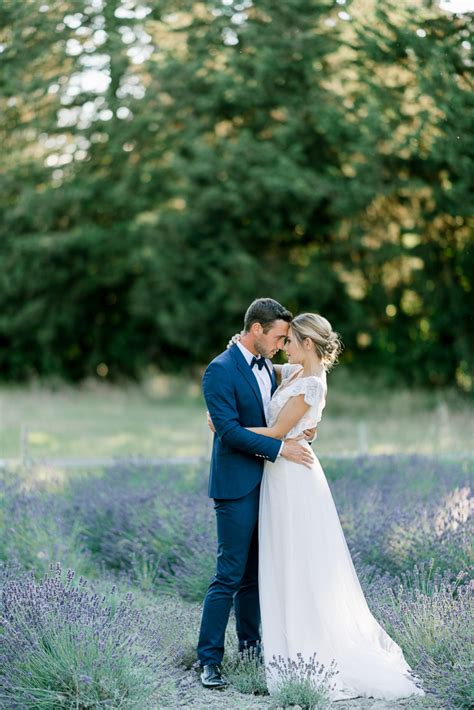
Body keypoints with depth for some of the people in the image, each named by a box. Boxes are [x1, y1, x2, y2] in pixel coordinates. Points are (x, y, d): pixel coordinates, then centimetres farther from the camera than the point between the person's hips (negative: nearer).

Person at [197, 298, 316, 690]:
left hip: (265, 482, 8)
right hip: (237, 485, -8)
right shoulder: (221, 370, -13)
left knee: (256, 571, 14)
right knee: (229, 573, -7)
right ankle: (209, 659, -1)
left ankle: (251, 643, 24)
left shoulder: (267, 367, 13)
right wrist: (280, 447, -21)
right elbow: (229, 429, -20)